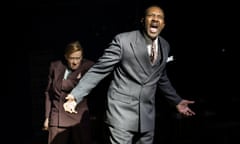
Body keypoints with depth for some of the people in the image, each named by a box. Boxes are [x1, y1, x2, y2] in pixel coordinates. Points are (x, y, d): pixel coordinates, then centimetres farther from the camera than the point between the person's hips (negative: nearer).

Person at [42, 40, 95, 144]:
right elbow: (49, 92, 12)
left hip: (79, 119, -2)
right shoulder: (55, 66, 7)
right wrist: (47, 117, 11)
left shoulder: (88, 67, -5)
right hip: (57, 119, 2)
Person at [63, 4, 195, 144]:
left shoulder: (165, 46, 8)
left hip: (147, 114, 6)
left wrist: (177, 101, 22)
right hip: (122, 111, -5)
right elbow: (99, 70, -11)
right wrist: (75, 95, -18)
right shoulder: (123, 40, -11)